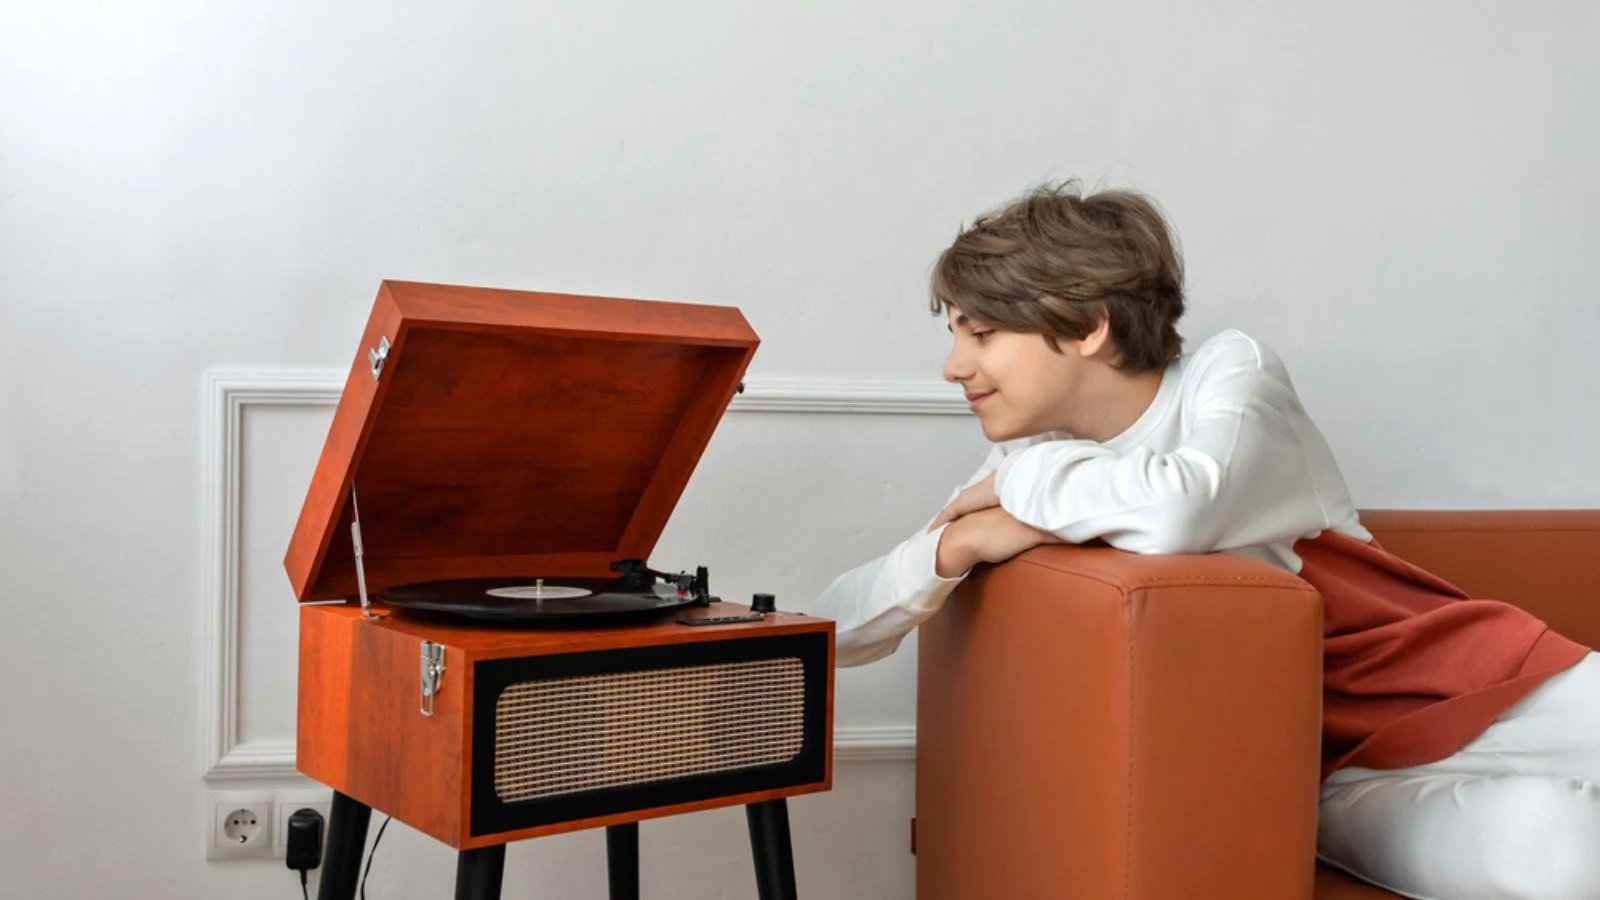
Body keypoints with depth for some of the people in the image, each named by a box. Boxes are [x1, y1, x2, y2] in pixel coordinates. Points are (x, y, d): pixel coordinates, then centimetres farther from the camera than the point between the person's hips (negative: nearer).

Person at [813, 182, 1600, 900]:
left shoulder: (1231, 371, -9)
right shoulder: (1037, 472, 1)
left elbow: (1178, 511, -34)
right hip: (1332, 771, 1)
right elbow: (837, 630, -2)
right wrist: (955, 547, -20)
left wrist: (1020, 477, -17)